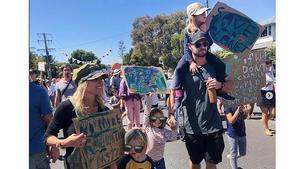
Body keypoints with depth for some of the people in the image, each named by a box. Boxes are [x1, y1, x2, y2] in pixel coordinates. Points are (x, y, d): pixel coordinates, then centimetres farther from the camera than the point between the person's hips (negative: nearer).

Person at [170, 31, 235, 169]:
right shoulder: (183, 68, -6)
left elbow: (231, 86, 5)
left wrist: (220, 85, -17)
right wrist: (171, 113, -26)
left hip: (213, 126, 2)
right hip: (192, 127, -1)